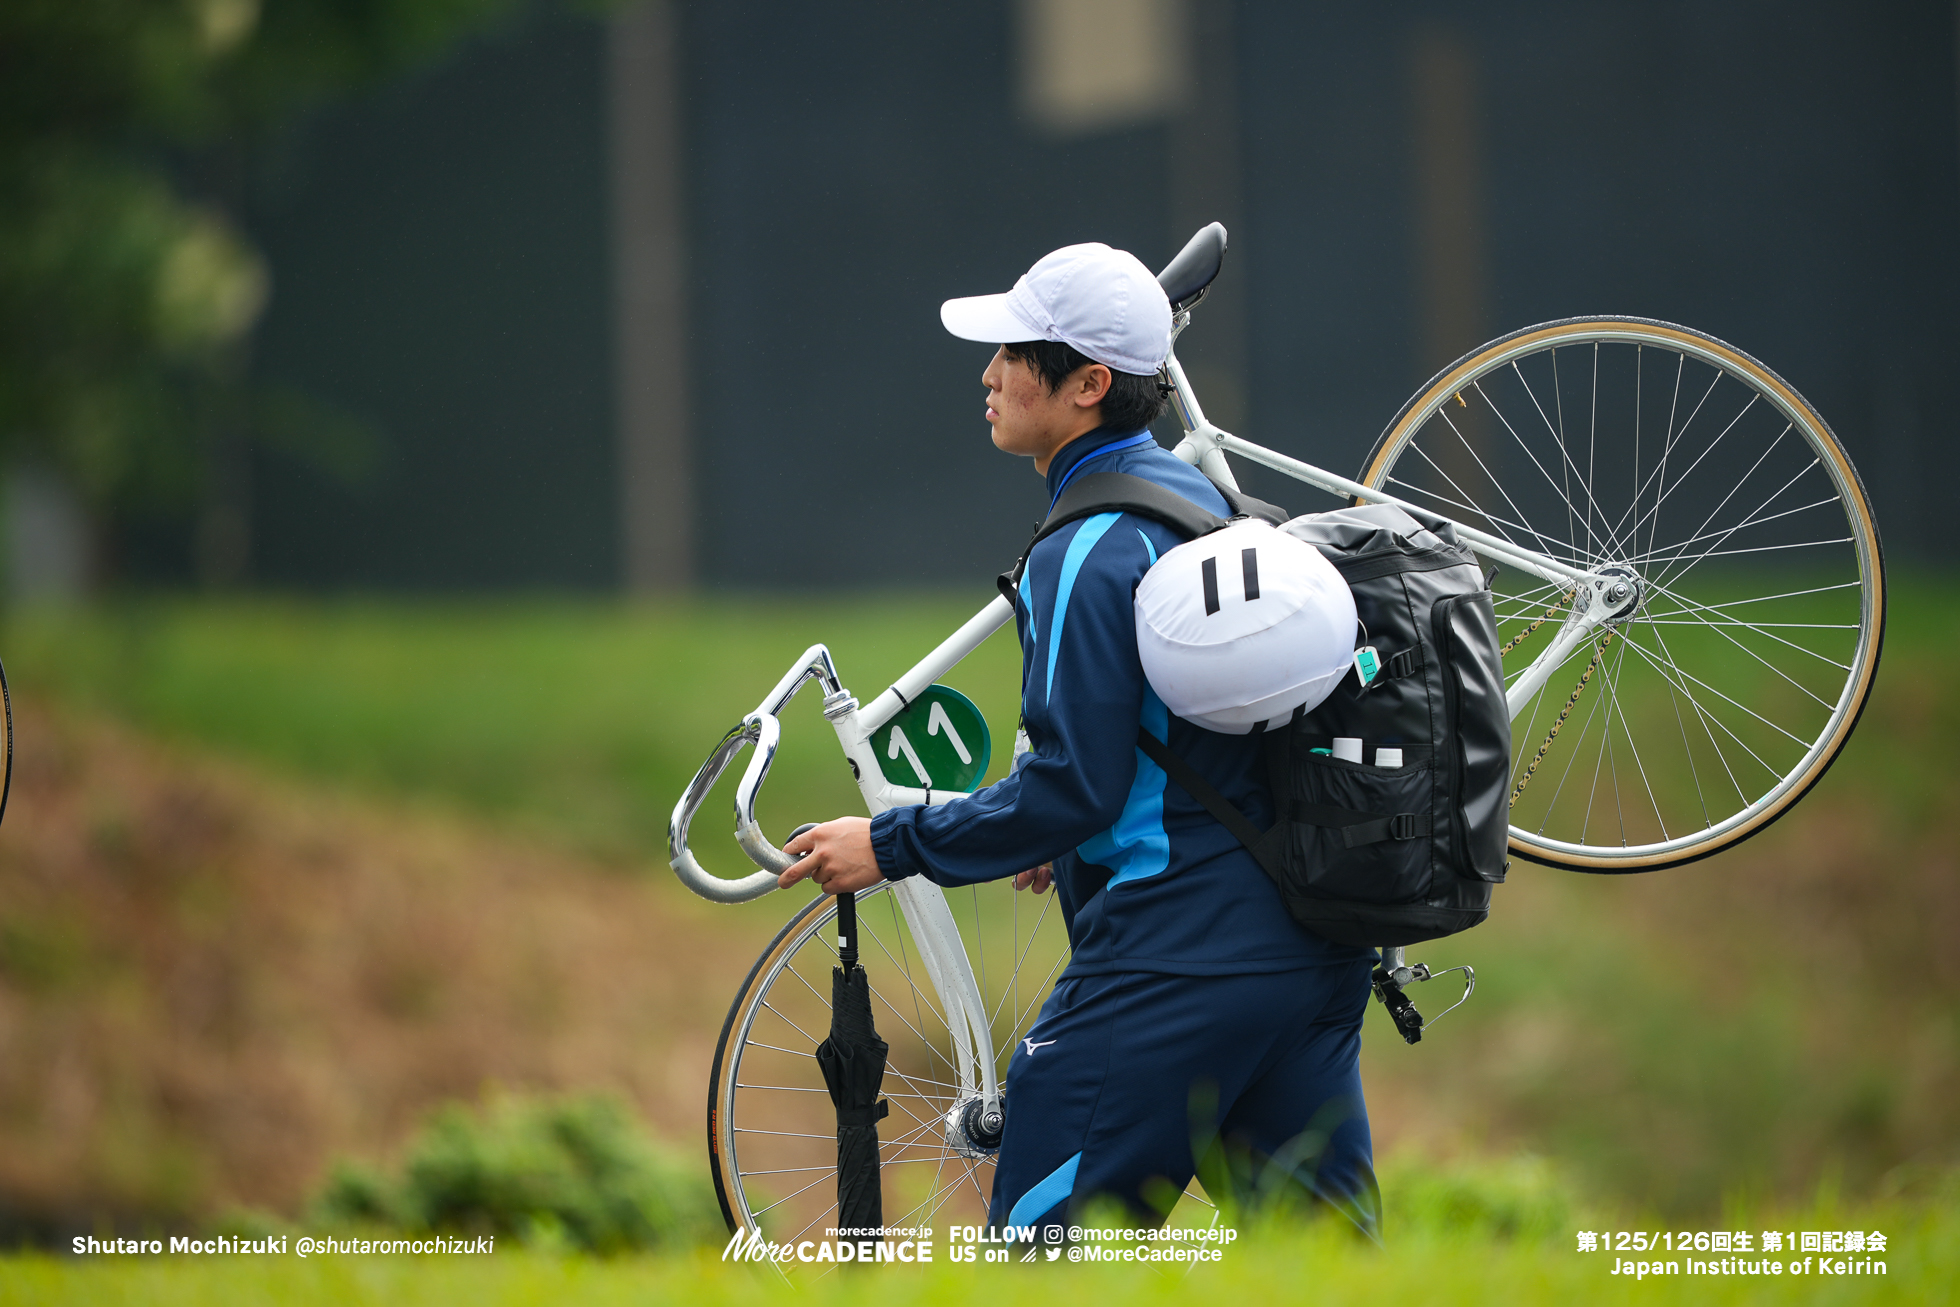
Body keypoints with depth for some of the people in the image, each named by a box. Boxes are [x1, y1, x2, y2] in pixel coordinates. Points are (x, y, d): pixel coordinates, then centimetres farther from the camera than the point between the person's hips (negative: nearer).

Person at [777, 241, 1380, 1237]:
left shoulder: (1089, 556, -15)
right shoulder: (1201, 498, 14)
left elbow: (1073, 784, -19)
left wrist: (893, 845, -11)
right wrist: (1075, 840, 29)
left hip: (1179, 958, -10)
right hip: (1314, 948, 10)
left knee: (1044, 1240, -5)